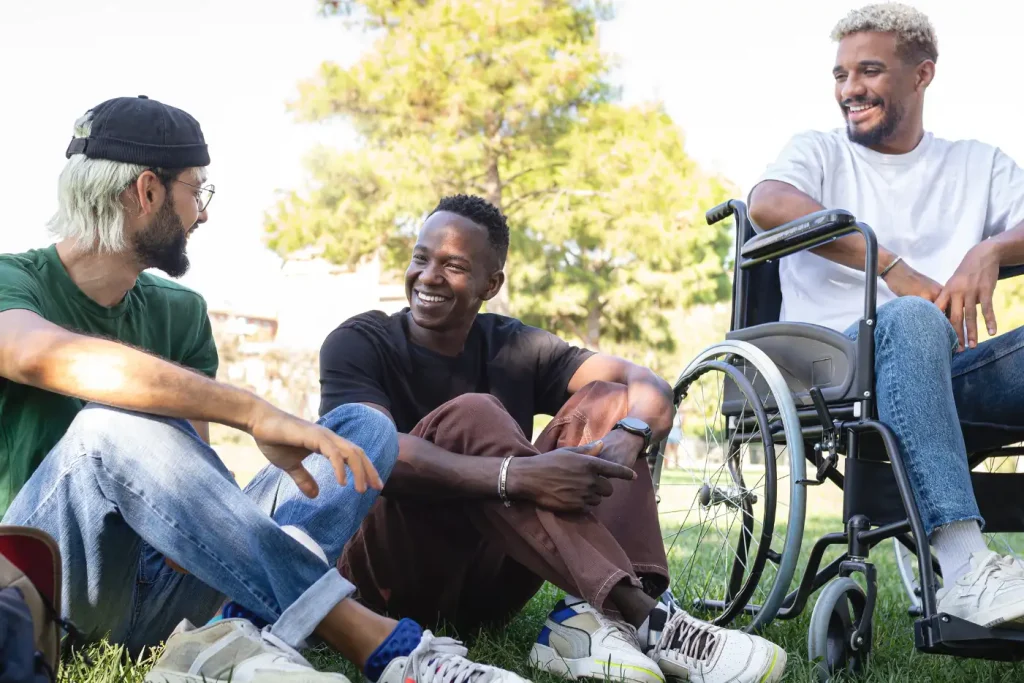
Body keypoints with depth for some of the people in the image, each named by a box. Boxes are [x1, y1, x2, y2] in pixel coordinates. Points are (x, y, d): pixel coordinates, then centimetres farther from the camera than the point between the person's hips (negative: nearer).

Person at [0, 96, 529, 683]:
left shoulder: (179, 311, 13)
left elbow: (191, 468, 1)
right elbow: (47, 356, -33)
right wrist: (256, 412, -39)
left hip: (165, 584, 6)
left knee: (363, 427, -5)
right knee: (115, 423, -35)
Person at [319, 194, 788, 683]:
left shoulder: (514, 348, 6)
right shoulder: (359, 344, -5)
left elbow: (647, 384, -5)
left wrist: (625, 440, -29)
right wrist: (514, 474, -40)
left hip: (486, 578, 5)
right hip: (393, 572, -4)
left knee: (604, 401, -7)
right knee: (470, 415, -29)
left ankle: (586, 613, -32)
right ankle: (640, 617, -39)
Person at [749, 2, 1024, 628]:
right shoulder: (819, 153, 16)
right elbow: (767, 205, -9)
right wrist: (895, 268, -17)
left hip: (948, 374, 3)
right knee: (911, 318, -36)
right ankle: (964, 568, -49)